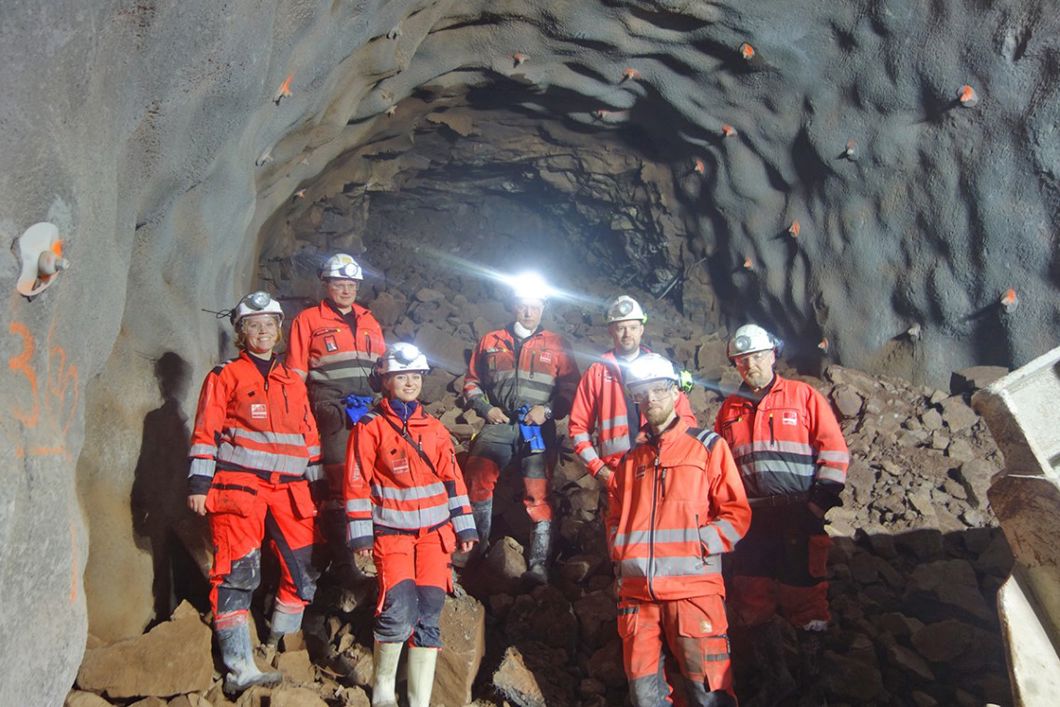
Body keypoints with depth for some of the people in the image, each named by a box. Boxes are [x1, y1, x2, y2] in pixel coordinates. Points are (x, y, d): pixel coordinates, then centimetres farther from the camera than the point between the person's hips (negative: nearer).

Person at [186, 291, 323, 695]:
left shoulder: (292, 382, 20)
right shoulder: (225, 376, 7)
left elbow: (309, 436, 20)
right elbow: (206, 433, 1)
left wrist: (318, 484, 16)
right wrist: (198, 485, -7)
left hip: (289, 489, 5)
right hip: (239, 485, -5)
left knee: (305, 568, 3)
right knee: (237, 572, -8)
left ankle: (280, 649, 18)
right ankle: (240, 670, -6)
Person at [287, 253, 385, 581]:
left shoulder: (368, 321, 19)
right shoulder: (308, 320, 6)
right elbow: (296, 373, 3)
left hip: (370, 408, 5)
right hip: (333, 410, -5)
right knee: (340, 485, -7)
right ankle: (341, 560, 1)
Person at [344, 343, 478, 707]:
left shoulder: (434, 428, 12)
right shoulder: (371, 426, -1)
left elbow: (451, 477, 12)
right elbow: (357, 481, -4)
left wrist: (464, 526, 7)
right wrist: (361, 533, -8)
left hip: (434, 531, 4)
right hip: (392, 531, -4)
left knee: (429, 614, 1)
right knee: (399, 610, -16)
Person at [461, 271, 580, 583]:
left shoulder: (556, 346, 9)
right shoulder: (490, 342, 13)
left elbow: (571, 389, 7)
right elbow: (472, 381, 18)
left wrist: (547, 409, -9)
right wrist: (485, 408, 1)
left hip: (538, 431, -1)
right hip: (498, 426, 2)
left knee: (538, 495, -4)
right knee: (477, 481, -11)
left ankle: (539, 565, 4)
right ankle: (476, 548, 6)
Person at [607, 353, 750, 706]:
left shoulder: (707, 445, 6)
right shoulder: (630, 459, 19)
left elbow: (736, 512, 2)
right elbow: (615, 518, 25)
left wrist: (700, 545, -10)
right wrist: (620, 556, 9)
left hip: (693, 588, -4)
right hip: (637, 591, 4)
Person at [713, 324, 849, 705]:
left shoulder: (804, 396, 1)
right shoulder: (729, 409, 13)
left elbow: (834, 452, -2)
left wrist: (819, 504, -9)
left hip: (798, 517, -4)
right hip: (752, 518, 5)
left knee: (804, 599, 3)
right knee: (751, 603, 9)